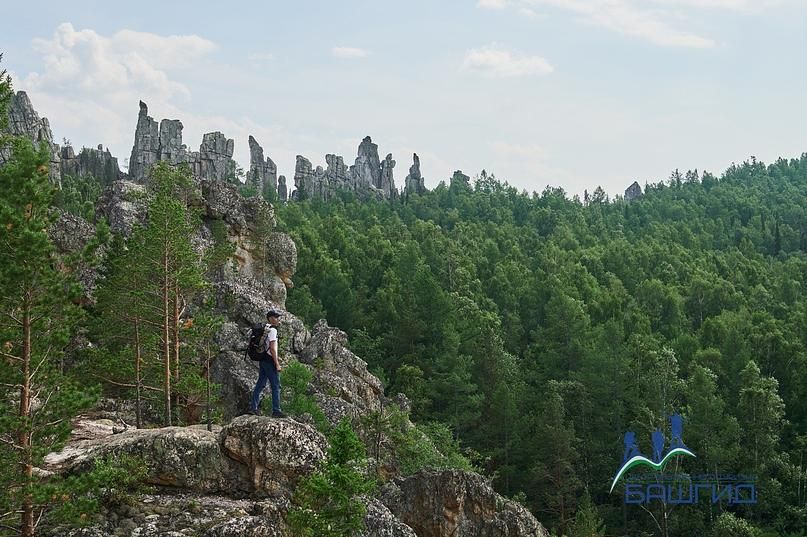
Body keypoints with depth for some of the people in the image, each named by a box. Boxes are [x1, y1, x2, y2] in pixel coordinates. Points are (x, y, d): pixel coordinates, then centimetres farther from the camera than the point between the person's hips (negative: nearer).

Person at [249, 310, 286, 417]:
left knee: (260, 384, 13)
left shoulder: (264, 329, 14)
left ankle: (253, 407, 15)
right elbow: (272, 348, -19)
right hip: (269, 360, -9)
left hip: (262, 359, 9)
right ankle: (276, 410, -3)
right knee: (275, 386, -4)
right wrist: (277, 363, -18)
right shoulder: (272, 330, -14)